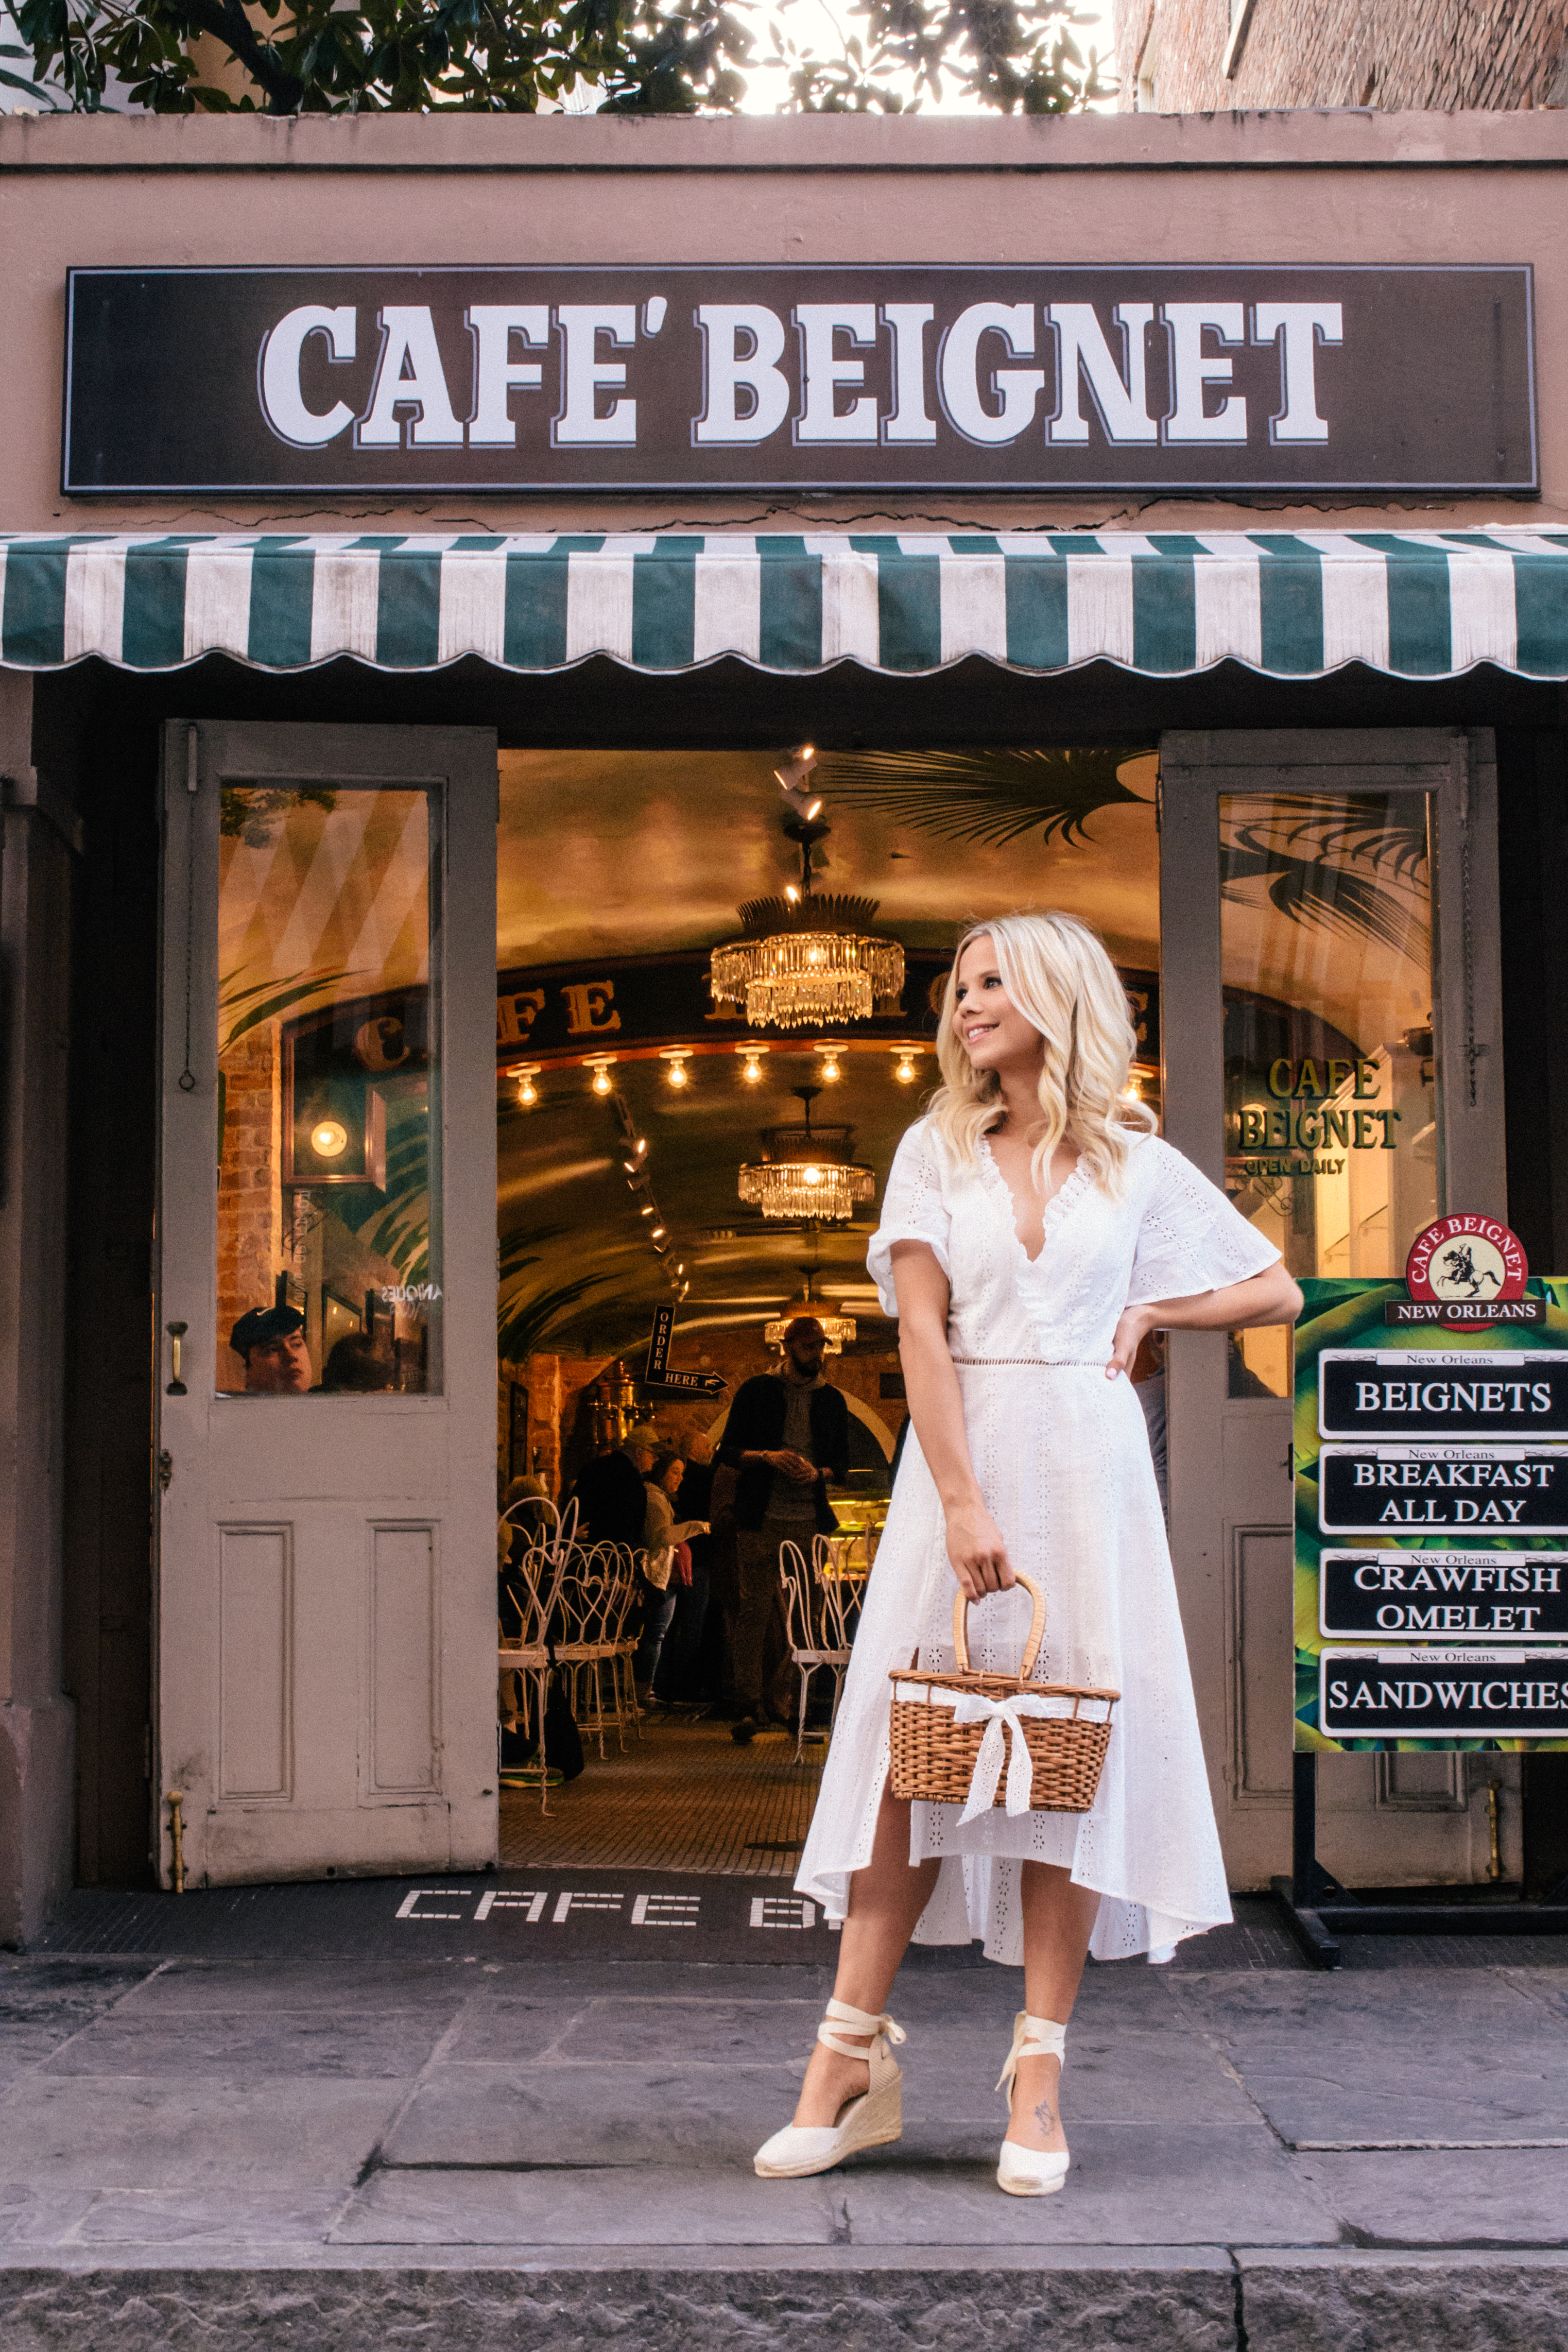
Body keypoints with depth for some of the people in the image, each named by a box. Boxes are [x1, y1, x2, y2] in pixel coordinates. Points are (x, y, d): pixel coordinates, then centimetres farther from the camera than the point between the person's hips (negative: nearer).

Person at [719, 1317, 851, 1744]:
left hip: (809, 1520, 3)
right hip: (760, 1520, -3)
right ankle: (751, 1704, -5)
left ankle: (778, 1700, 12)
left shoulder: (832, 1400, 13)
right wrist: (767, 1457, -13)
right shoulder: (756, 1392, 5)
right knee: (756, 1609, -8)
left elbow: (843, 1463, 15)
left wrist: (819, 1473, -7)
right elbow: (728, 1450, 5)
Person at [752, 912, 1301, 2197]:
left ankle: (1040, 2069, 3)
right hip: (960, 1452, 0)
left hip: (1088, 1467, 0)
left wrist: (1147, 1313, 3)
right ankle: (855, 2055, 3)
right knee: (917, 1742, -2)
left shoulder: (1141, 1165, 9)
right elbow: (922, 1329, -4)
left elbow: (1277, 1292, 16)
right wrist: (962, 1501, -14)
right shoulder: (936, 1150, 7)